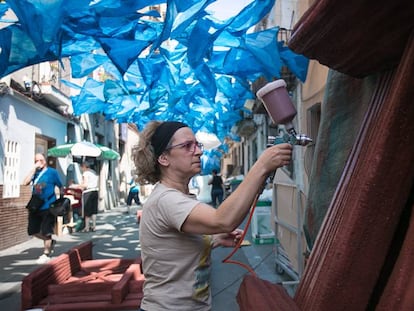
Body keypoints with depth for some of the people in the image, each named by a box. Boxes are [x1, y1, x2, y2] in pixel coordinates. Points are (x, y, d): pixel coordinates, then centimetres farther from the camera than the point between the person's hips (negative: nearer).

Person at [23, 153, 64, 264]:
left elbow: (60, 186, 2)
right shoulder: (35, 173, 5)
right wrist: (34, 168, -13)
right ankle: (50, 242, 33)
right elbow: (25, 182, -12)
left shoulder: (52, 172, -4)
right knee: (32, 231, 10)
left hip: (48, 207, -5)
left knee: (46, 232, 1)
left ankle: (46, 254, 19)